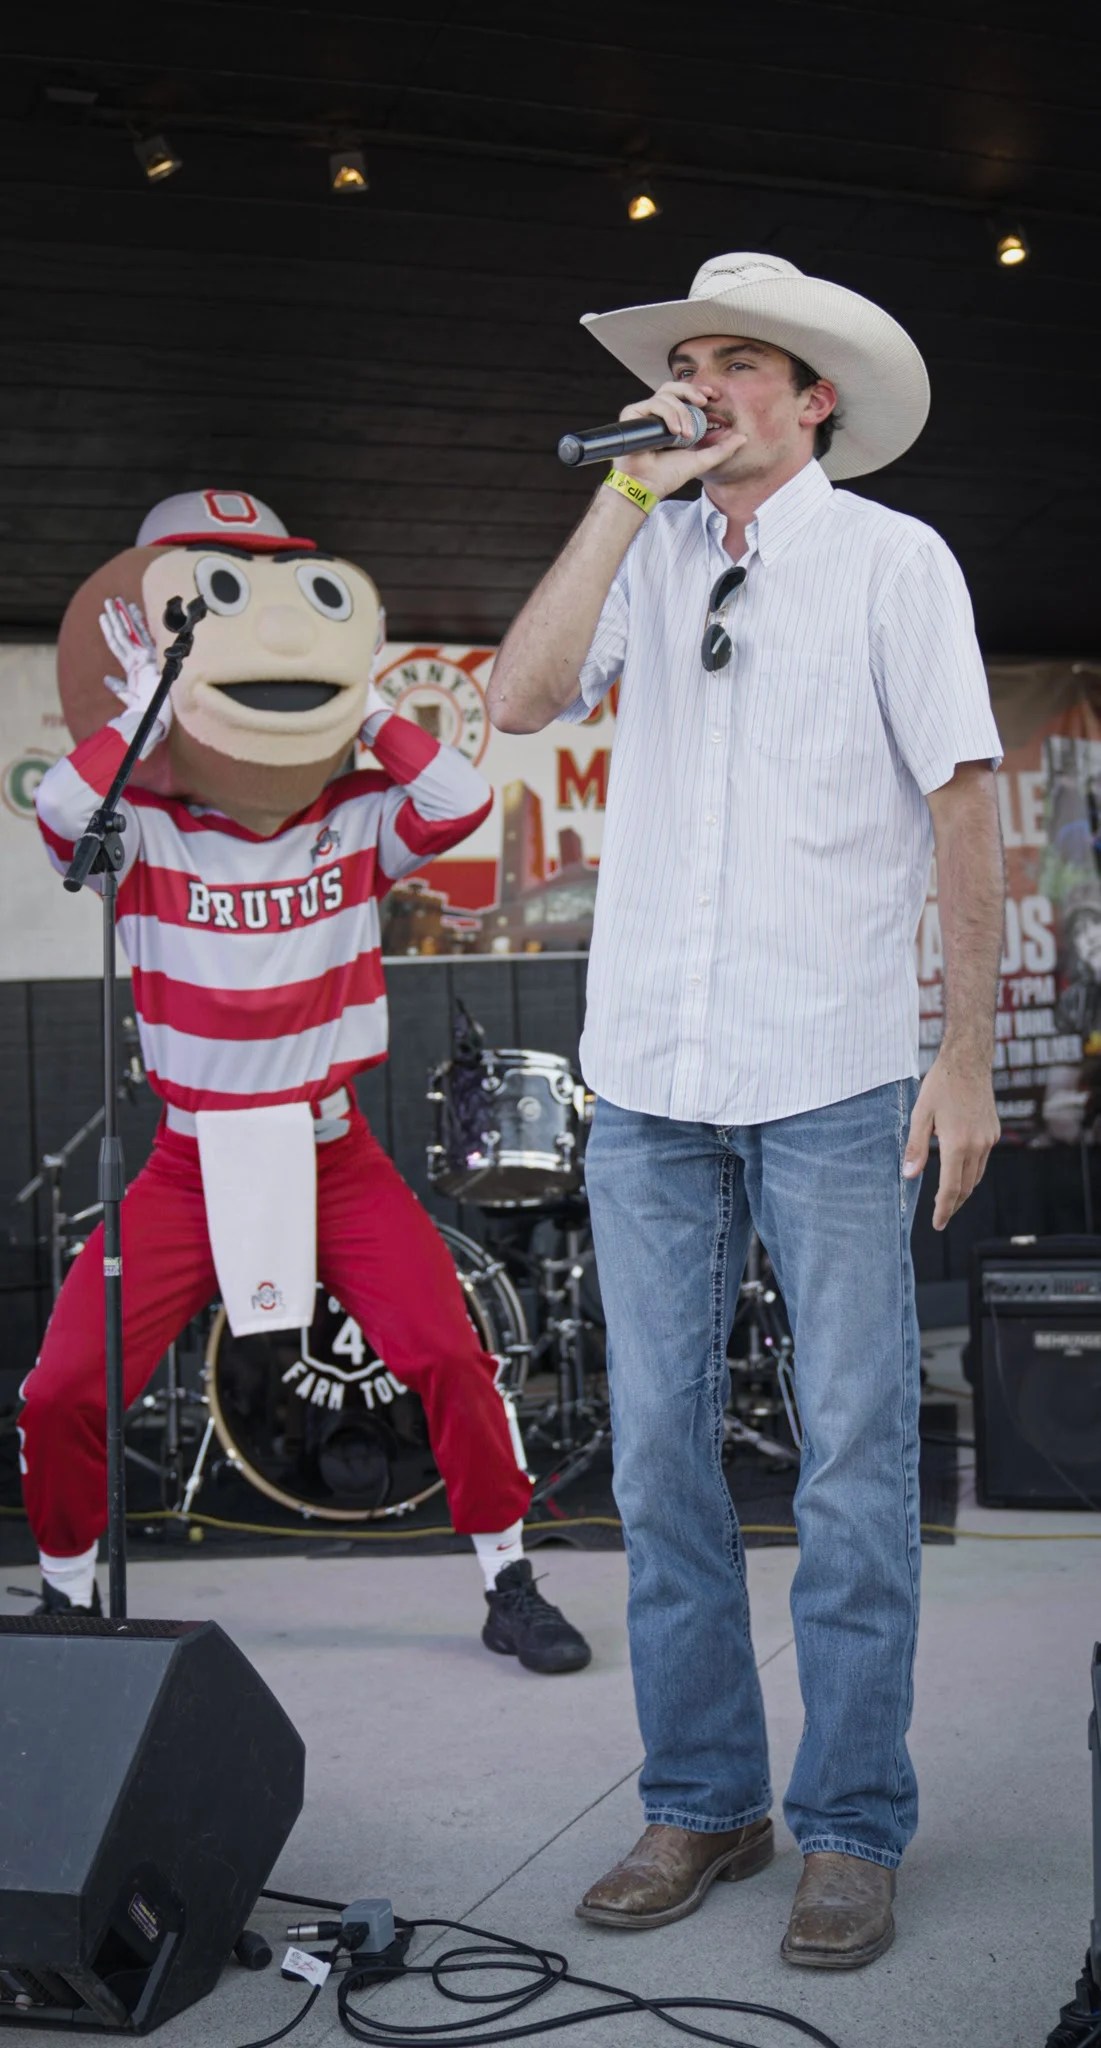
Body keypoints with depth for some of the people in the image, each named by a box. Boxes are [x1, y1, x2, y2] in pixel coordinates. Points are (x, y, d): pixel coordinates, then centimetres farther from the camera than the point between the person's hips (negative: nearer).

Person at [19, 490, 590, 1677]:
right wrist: (141, 709, -18)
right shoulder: (145, 831, -6)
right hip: (189, 1165, -1)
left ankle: (509, 1586, 12)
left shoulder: (356, 821, -1)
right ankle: (66, 1595, 22)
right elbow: (61, 818, -26)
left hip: (333, 1155, 1)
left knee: (448, 1358, -10)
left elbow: (460, 804, -18)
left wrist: (360, 703, -11)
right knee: (64, 1393, -6)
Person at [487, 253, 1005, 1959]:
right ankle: (702, 1805, 21)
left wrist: (968, 1057, -6)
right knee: (659, 1454, 7)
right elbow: (519, 700, -3)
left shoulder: (895, 560, 3)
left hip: (831, 1081, -3)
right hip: (646, 1077, 4)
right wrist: (623, 499, -5)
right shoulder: (648, 554, 12)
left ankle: (853, 1831, 14)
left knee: (854, 1464, 1)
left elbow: (963, 805, -1)